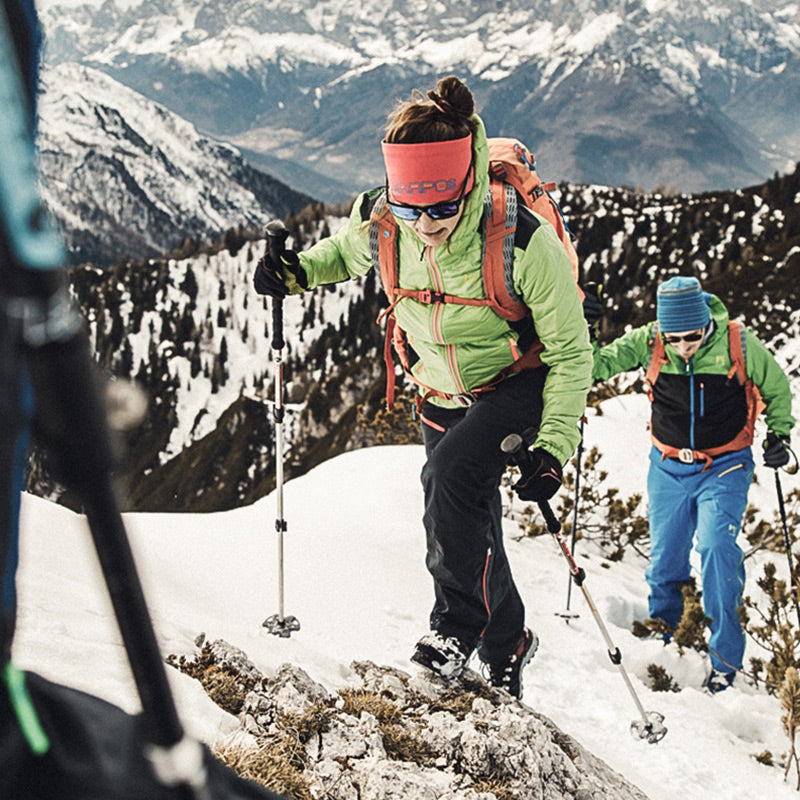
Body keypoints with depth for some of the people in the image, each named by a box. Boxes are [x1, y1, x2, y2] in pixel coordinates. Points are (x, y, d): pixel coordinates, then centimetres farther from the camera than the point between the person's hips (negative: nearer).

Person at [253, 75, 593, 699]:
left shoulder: (524, 242, -31)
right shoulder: (380, 223, -19)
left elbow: (570, 351, -21)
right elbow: (347, 251, 9)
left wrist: (554, 447, -30)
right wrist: (298, 270, -11)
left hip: (520, 383, -5)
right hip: (444, 397, 5)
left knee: (453, 477, -29)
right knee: (463, 530, 9)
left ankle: (460, 621, -8)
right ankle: (506, 646, 32)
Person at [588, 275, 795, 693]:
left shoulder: (739, 345, -15)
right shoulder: (648, 342, -12)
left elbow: (777, 390, 3)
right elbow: (599, 364, -8)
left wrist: (779, 434, -4)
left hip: (725, 467, -3)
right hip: (668, 467, 3)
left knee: (716, 546, -20)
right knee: (664, 560, 7)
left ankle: (725, 655, -9)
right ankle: (661, 638, 32)